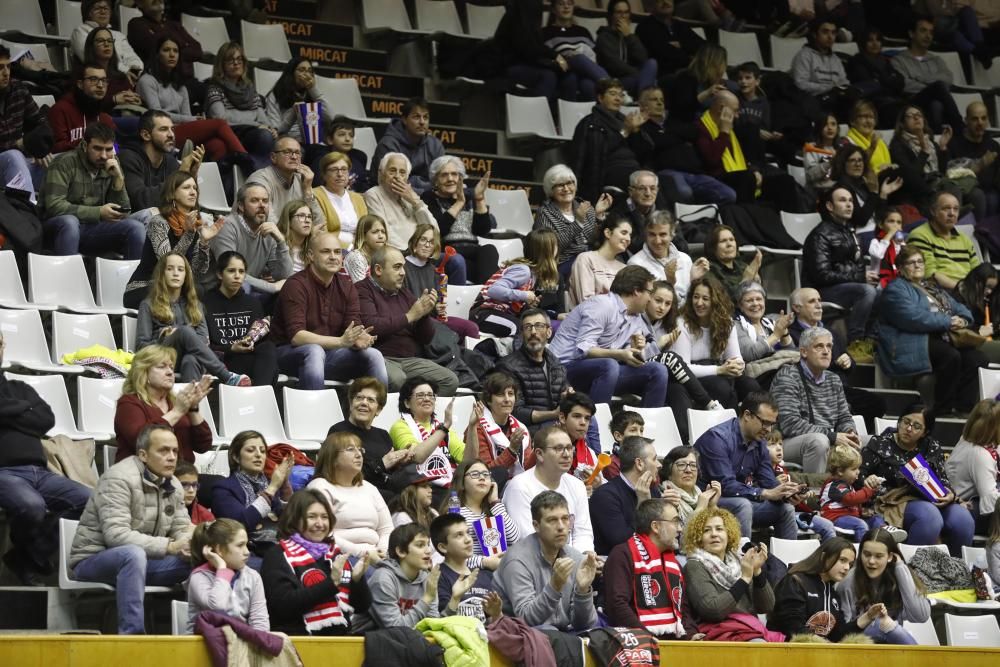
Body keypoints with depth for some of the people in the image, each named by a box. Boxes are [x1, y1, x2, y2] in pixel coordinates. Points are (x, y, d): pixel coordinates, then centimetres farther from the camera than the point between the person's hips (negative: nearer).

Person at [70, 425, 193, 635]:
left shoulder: (172, 486, 6)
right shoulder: (119, 479, -20)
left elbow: (181, 529, 4)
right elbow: (116, 534, -30)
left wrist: (191, 541, -23)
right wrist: (168, 546, -36)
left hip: (138, 562, 7)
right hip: (92, 561, -7)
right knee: (133, 553, -40)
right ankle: (132, 633, -42)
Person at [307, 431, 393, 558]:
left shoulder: (369, 488, 25)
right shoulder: (320, 488, 2)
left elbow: (386, 530, 18)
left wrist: (382, 554, -5)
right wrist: (362, 552, -17)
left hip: (374, 557, 6)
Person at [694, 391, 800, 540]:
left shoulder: (759, 442, 7)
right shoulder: (718, 437, -21)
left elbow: (769, 482, 5)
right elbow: (725, 486, -28)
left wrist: (788, 493, -17)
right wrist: (766, 494, -32)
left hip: (740, 502, 8)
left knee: (786, 509, -1)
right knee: (742, 505, -33)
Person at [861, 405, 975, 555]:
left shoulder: (932, 448, 16)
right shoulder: (879, 444, 6)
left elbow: (944, 481, 13)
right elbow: (857, 476, 3)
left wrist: (951, 496, -9)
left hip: (929, 502, 5)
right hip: (894, 503, -4)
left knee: (962, 518, -24)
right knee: (930, 516, -36)